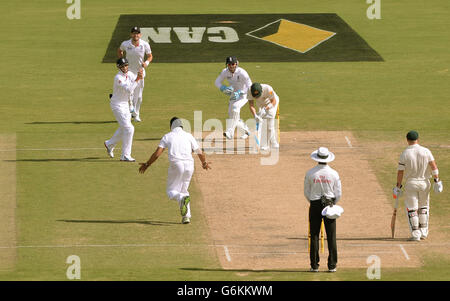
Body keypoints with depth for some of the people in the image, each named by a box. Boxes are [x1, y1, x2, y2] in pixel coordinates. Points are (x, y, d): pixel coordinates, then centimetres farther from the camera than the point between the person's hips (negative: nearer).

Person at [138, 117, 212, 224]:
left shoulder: (167, 136, 10)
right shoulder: (188, 136, 15)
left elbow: (157, 153, 2)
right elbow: (200, 153, 13)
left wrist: (146, 165, 13)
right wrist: (204, 163, 33)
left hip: (176, 165, -3)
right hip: (189, 164, 3)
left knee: (171, 191, 8)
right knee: (184, 189, 20)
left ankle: (183, 198, -27)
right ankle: (186, 216, 6)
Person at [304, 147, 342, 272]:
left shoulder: (310, 173, -5)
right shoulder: (334, 174, -5)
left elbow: (306, 193, 2)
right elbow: (338, 193, 0)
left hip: (315, 205, 0)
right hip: (330, 204, 0)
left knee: (314, 235, 5)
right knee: (331, 236, 4)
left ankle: (314, 265, 3)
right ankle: (332, 265, 3)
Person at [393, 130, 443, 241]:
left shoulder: (404, 154, -9)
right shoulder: (426, 151, -4)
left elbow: (400, 172, -7)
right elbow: (433, 166, -8)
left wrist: (398, 186, 1)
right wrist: (437, 180, -6)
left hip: (410, 183, -2)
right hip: (424, 182, 2)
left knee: (411, 209, 4)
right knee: (423, 207, 18)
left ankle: (415, 234, -2)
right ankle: (423, 232, 20)